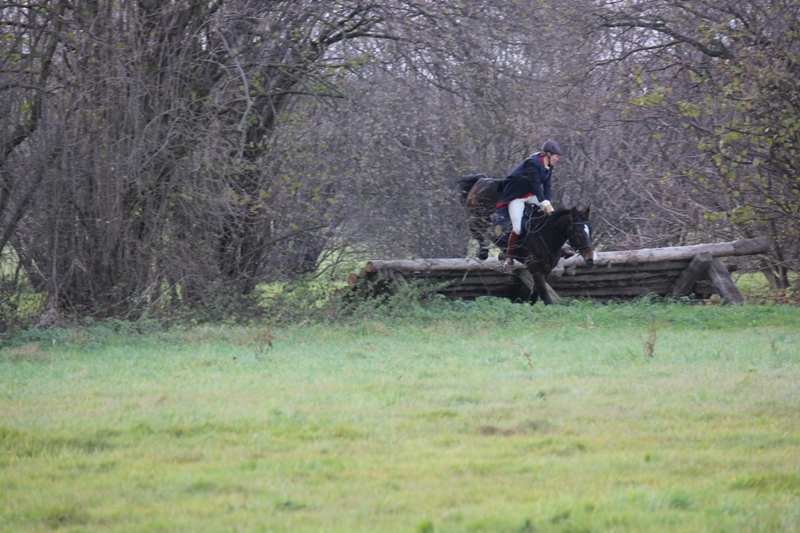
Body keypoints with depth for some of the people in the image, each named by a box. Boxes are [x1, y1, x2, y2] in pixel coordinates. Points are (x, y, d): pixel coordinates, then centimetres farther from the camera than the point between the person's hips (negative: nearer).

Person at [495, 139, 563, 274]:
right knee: (517, 228, -19)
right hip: (516, 195, -8)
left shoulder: (548, 167, 1)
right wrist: (545, 204, -32)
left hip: (530, 194, 8)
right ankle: (509, 259, -8)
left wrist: (548, 204, -17)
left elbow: (547, 187, -3)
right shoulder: (533, 163, -25)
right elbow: (536, 186, -29)